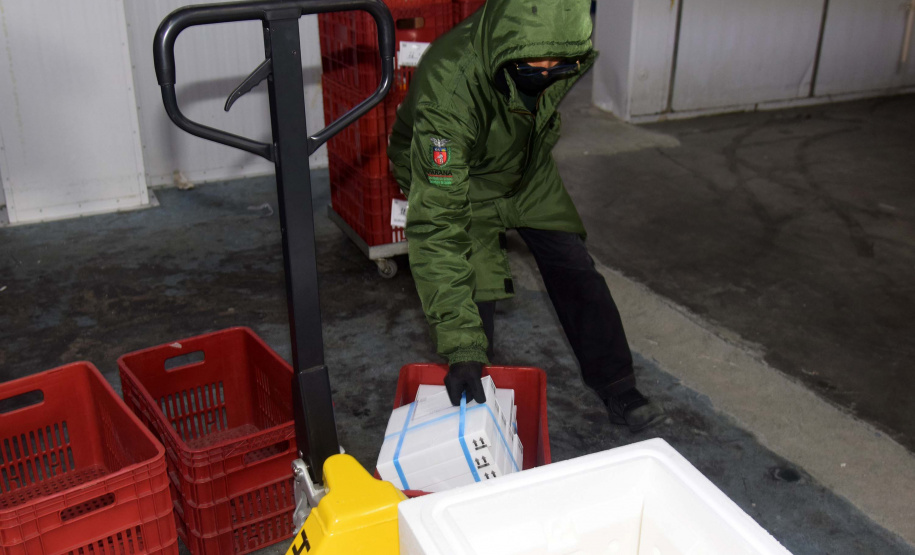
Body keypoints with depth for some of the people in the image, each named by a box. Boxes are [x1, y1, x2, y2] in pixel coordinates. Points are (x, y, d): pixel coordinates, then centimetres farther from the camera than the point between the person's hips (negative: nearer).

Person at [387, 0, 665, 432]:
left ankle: (616, 387, 21)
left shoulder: (566, 51, -28)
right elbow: (436, 225, -46)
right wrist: (461, 345, -47)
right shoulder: (449, 92, -45)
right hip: (451, 178, -4)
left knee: (575, 271, 4)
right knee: (473, 294, -14)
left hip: (527, 169, 5)